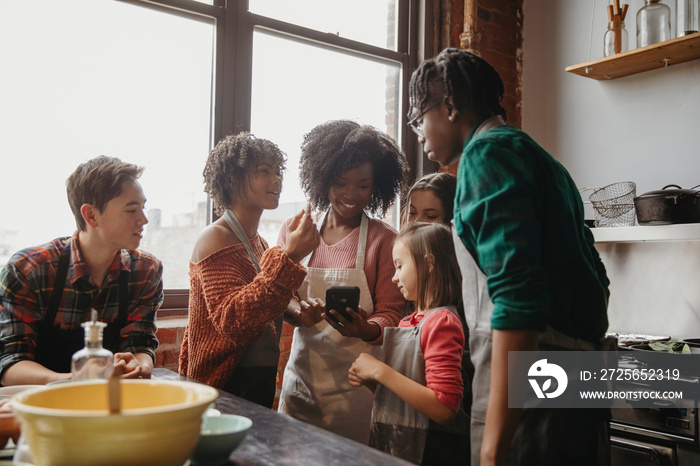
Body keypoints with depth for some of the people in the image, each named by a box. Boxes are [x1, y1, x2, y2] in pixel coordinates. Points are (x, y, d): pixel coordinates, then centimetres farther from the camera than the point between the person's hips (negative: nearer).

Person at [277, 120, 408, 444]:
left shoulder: (384, 239, -4)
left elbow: (391, 312, -3)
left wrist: (366, 329, -24)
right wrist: (296, 312, -15)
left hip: (355, 383, -2)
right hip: (302, 374, 3)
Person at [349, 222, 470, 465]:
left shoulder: (442, 321, -16)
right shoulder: (409, 321, 9)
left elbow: (443, 408, -25)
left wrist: (381, 371, -21)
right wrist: (368, 380, -3)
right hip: (391, 445, 7)